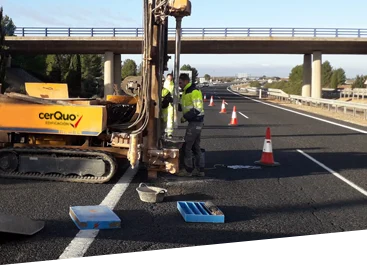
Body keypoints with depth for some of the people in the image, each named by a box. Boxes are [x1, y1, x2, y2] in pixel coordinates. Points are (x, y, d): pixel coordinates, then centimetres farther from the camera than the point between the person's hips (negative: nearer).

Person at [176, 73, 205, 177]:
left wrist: (185, 117, -18)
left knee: (187, 146, -4)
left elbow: (197, 109, -23)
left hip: (195, 122, -10)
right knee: (195, 146, 15)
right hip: (195, 122, 10)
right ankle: (199, 169, 22)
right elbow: (184, 107, 18)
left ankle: (188, 170, 5)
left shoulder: (194, 92, -17)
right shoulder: (186, 92, 15)